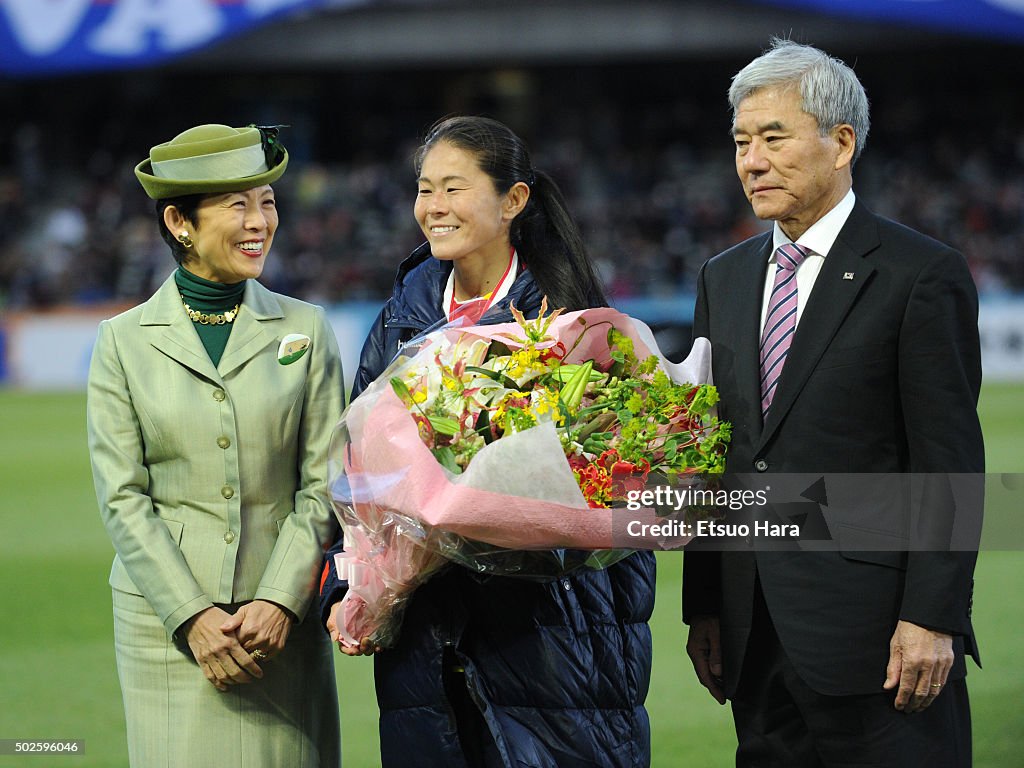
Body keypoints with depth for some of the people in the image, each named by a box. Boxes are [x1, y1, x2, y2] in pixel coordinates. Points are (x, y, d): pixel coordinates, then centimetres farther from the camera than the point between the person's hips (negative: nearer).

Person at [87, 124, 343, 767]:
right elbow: (123, 498, -1)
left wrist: (280, 602, -10)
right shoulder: (124, 342, 3)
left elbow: (322, 486, 2)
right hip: (166, 616, -1)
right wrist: (193, 617, -11)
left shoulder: (307, 330, 6)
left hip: (283, 617, 1)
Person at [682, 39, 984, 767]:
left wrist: (931, 618, -15)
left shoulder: (922, 275, -6)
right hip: (756, 638, 6)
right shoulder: (724, 279, 15)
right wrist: (704, 608, 10)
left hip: (875, 634, -6)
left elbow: (951, 464, -9)